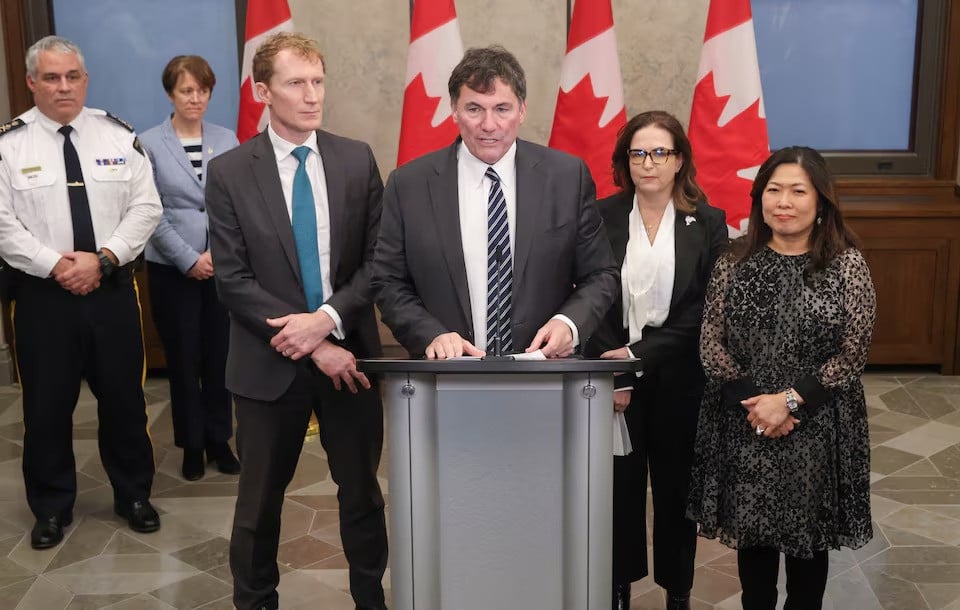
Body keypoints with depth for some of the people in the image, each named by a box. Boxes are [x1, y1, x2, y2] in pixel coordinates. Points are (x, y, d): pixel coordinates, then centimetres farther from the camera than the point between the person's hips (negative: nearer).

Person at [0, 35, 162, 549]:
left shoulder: (118, 135, 2)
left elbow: (145, 208, -3)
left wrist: (102, 258, -14)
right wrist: (56, 266, -16)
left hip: (113, 288, 1)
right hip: (42, 293, -1)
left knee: (124, 398, 10)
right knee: (46, 404, 8)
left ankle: (133, 496, 28)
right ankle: (51, 508, 26)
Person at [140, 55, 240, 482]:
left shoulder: (227, 140, 4)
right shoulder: (149, 144, -2)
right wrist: (189, 259, -10)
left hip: (224, 266, 2)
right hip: (172, 268, -2)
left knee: (220, 355, 8)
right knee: (183, 359, 7)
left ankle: (219, 440, 23)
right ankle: (192, 444, 21)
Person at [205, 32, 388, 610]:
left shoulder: (357, 159, 0)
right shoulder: (229, 172, -5)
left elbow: (380, 259, -2)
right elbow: (234, 281, -10)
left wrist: (328, 318, -17)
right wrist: (313, 346, -15)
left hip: (349, 350, 2)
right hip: (271, 362, -1)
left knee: (362, 492, 15)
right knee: (260, 499, 13)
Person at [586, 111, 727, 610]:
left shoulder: (708, 223, -1)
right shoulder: (602, 217, 0)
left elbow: (706, 310, -6)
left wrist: (640, 355, -14)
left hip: (679, 378, 0)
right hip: (615, 373, 0)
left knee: (675, 487, 10)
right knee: (619, 486, 6)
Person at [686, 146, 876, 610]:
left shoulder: (847, 265, -5)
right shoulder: (734, 262, 1)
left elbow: (851, 354, -8)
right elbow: (710, 345, -2)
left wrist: (789, 400, -16)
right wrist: (752, 401, -14)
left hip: (817, 427, -2)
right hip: (744, 424, 2)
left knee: (807, 537, 11)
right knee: (751, 532, 13)